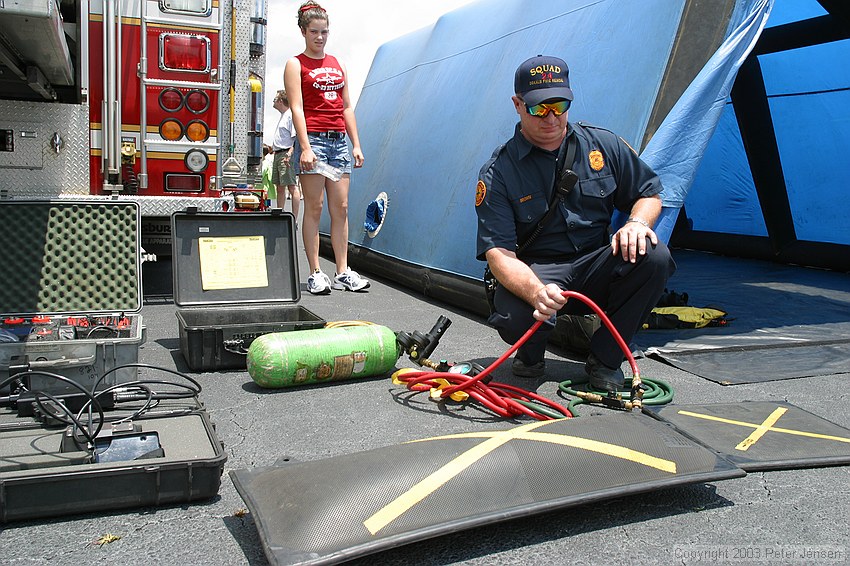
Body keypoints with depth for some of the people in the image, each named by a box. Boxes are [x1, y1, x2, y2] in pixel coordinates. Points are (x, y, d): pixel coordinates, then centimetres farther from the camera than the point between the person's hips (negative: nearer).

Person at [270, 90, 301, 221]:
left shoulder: (291, 115, -10)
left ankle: (294, 219, -14)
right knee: (279, 187, 13)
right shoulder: (283, 116, 22)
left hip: (287, 154, -11)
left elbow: (297, 138, -19)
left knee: (292, 187, -12)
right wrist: (274, 147, 24)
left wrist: (289, 154, -26)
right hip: (278, 154, 11)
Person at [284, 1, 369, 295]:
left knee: (340, 208, 3)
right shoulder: (295, 64, 3)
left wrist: (356, 145, 11)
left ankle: (343, 272, 6)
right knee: (314, 207, -4)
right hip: (313, 139, -5)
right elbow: (297, 108, -7)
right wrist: (305, 147, -18)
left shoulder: (337, 64, 18)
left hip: (339, 140, 5)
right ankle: (315, 274, 1)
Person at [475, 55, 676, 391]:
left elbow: (649, 193, 13)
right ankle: (530, 355, 6)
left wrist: (636, 222, -14)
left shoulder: (602, 145, 3)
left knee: (654, 256, -27)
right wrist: (535, 291, -40)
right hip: (537, 271, -3)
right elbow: (498, 252, -19)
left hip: (596, 268, 4)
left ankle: (604, 359, -8)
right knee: (516, 318, -36)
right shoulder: (498, 173, -8)